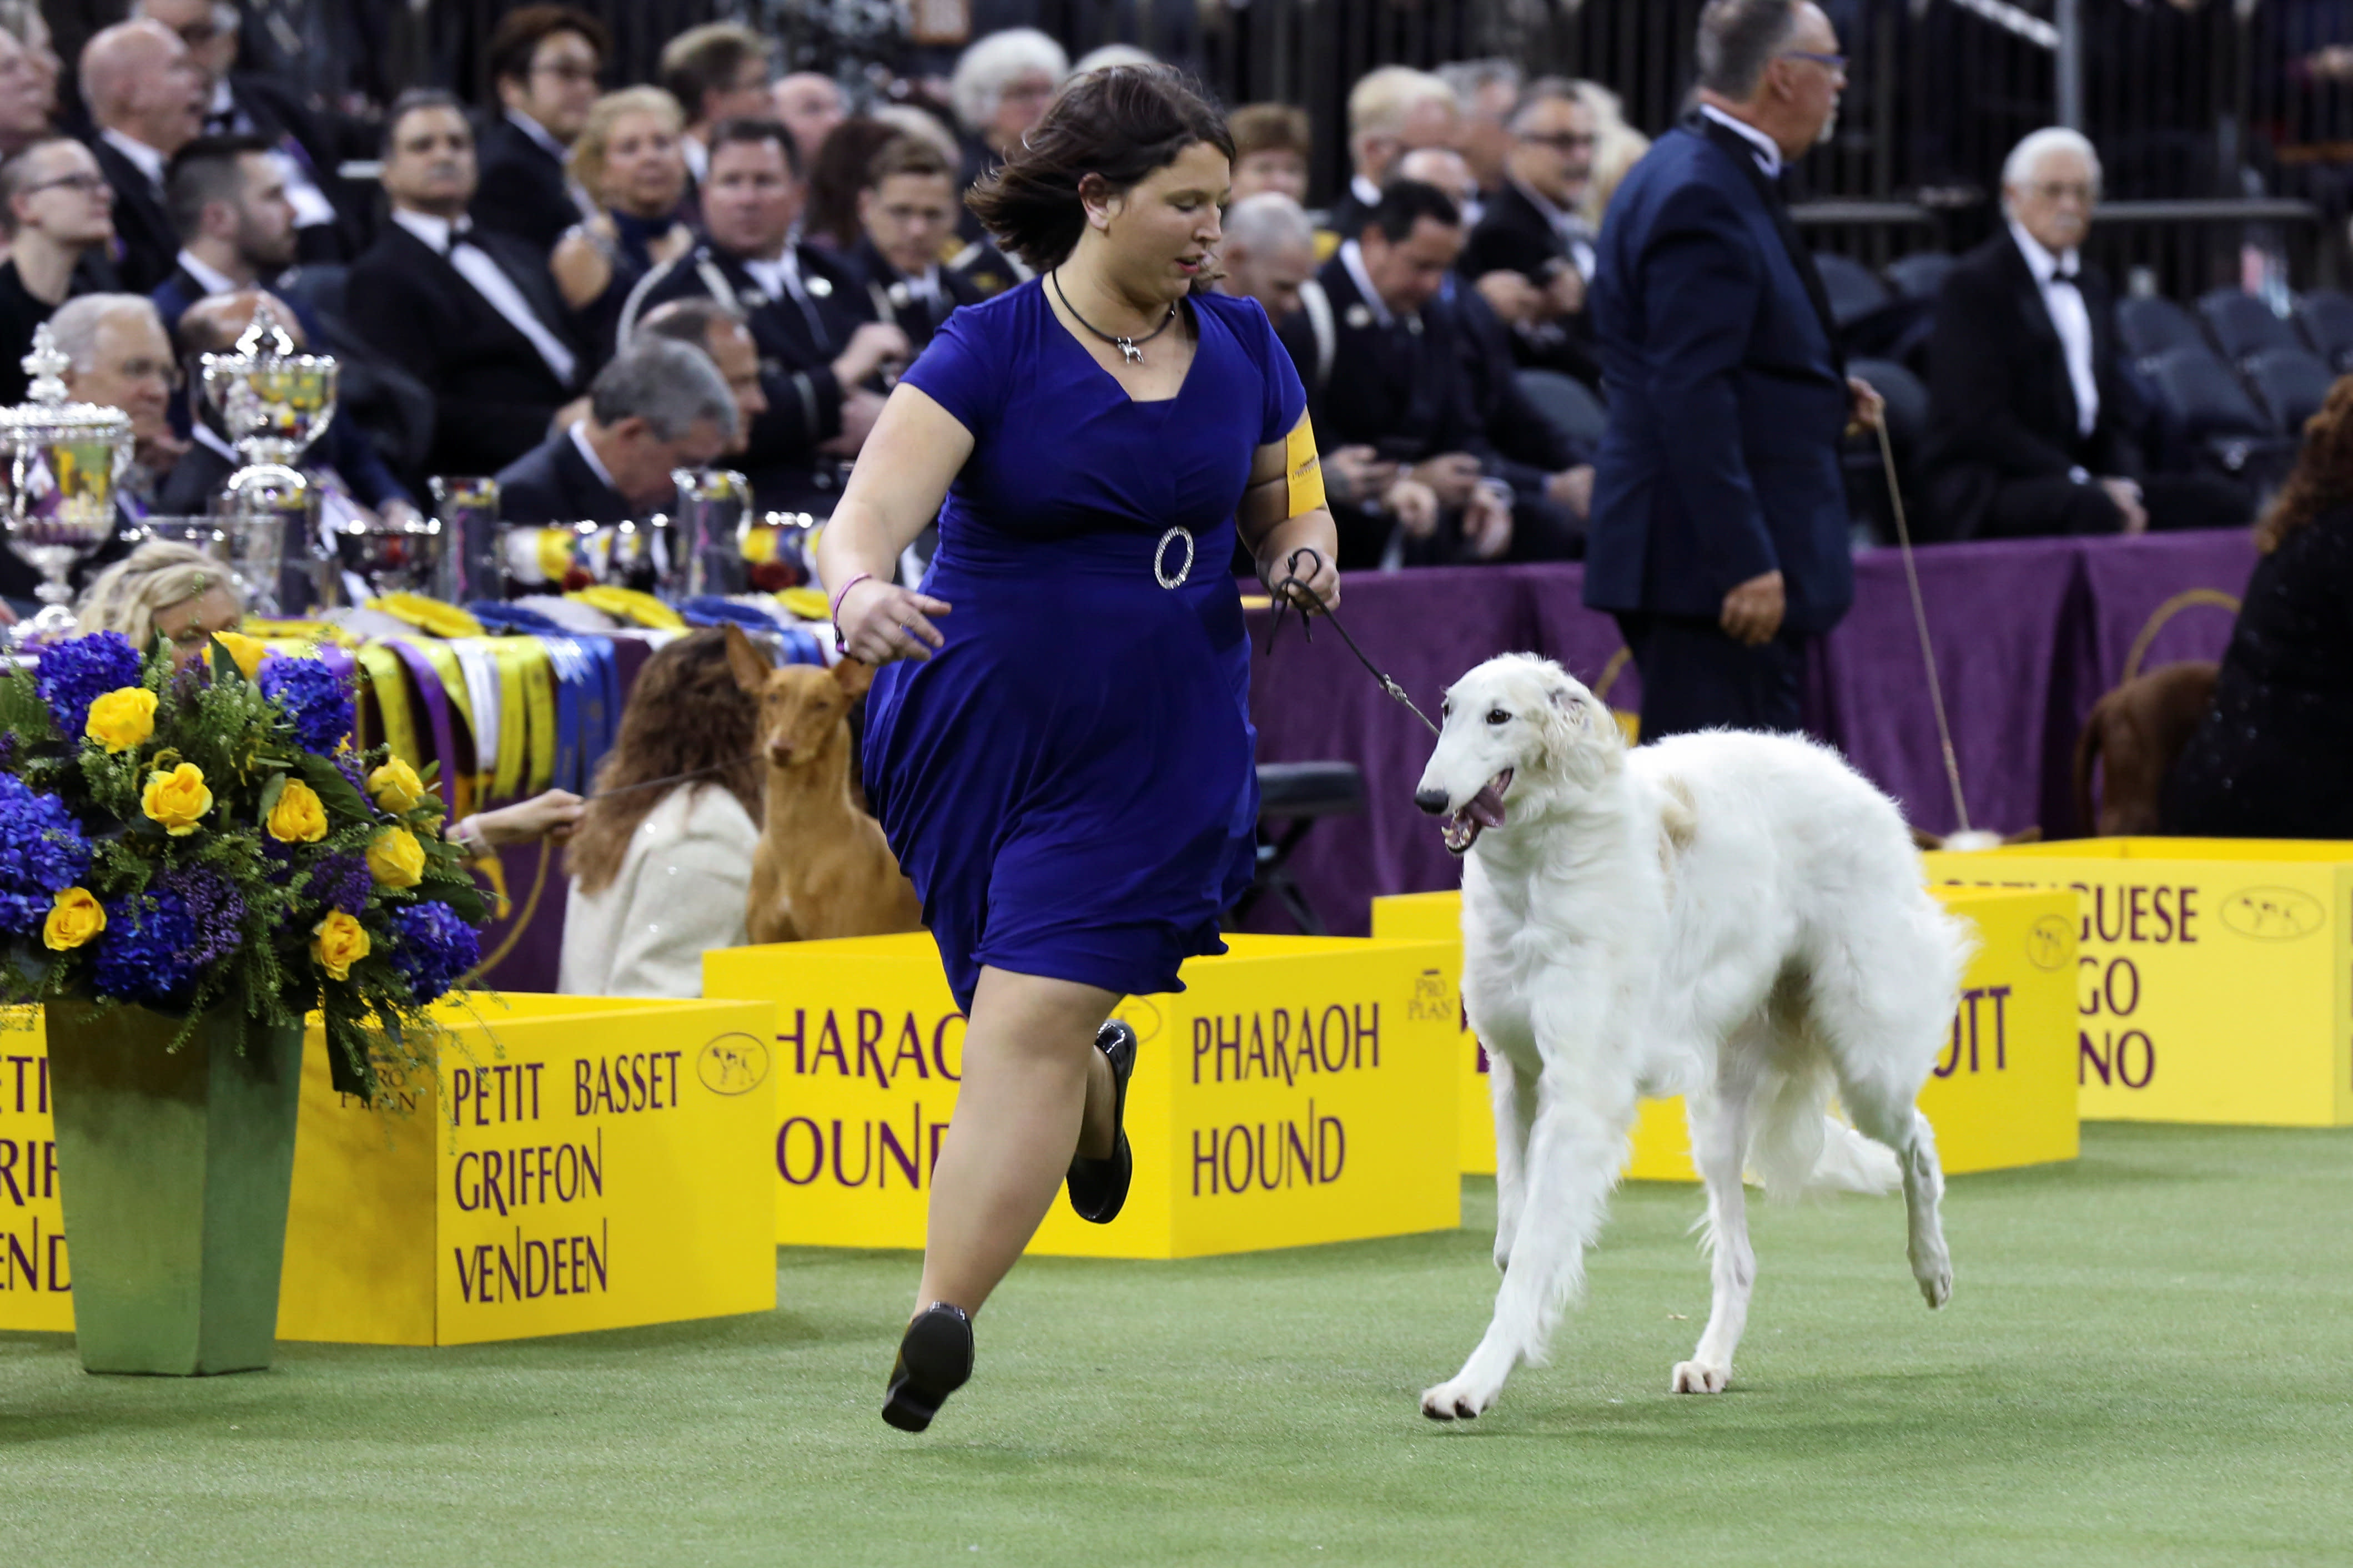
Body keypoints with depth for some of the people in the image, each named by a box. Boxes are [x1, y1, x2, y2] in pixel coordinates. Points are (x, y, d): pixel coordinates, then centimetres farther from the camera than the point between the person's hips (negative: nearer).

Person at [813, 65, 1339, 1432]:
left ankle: (943, 1317, -11)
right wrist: (861, 592, -43)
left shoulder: (1242, 349, 2)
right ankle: (1098, 1075, 51)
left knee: (1032, 1022, -10)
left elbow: (1289, 509, 16)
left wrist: (1306, 557, -8)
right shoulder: (991, 353, -10)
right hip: (975, 735, 0)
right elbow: (869, 517, -20)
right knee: (1027, 1014, 14)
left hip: (1158, 754, 0)